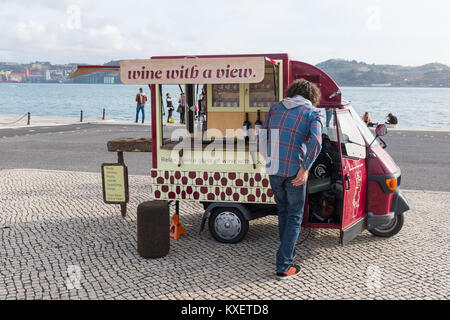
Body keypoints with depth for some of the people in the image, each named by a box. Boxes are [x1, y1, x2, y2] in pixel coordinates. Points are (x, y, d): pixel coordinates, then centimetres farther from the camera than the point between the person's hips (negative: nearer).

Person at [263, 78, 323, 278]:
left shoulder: (276, 108, 13)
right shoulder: (312, 113, -1)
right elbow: (315, 141, -18)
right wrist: (305, 169, -16)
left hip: (273, 170, 5)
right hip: (294, 172, -5)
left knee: (283, 211, 24)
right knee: (294, 217, 6)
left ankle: (288, 252, 36)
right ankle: (284, 265, 3)